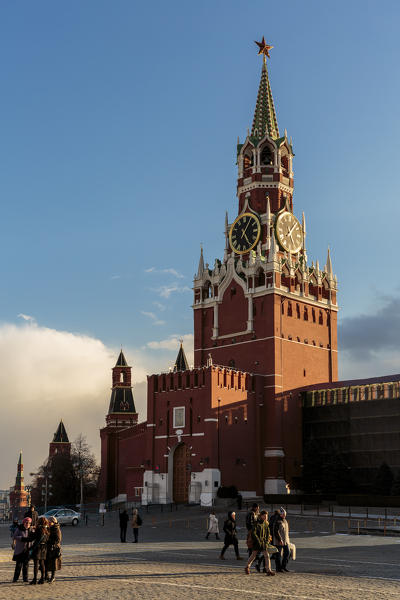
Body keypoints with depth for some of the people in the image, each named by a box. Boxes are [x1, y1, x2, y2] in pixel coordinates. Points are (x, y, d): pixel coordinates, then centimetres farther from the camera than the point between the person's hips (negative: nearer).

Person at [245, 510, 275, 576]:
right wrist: (258, 541, -15)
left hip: (264, 543, 5)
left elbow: (268, 534, 15)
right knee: (253, 555, 4)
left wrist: (267, 541, 2)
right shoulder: (257, 523, -9)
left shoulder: (266, 524, 9)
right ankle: (247, 567, 24)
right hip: (257, 542, -5)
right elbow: (253, 533, -12)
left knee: (266, 556, -6)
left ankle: (268, 570, -8)